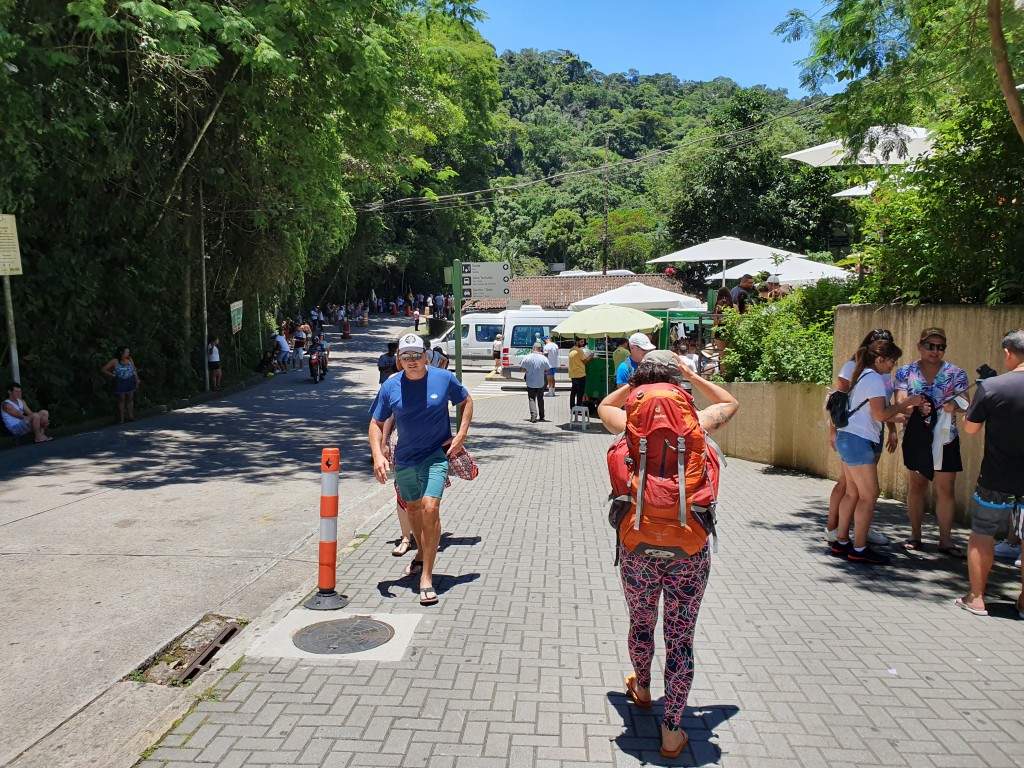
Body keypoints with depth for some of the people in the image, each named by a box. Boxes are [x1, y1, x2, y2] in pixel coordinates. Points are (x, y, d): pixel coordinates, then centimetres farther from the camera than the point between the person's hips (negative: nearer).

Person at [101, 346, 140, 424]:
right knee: (121, 399, 3)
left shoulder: (130, 360, 3)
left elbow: (135, 370, 8)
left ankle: (131, 416, 17)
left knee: (130, 398, 8)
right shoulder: (115, 361, -6)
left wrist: (137, 381, 5)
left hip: (130, 381, 3)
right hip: (120, 382, -3)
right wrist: (112, 375, -7)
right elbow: (103, 370, -3)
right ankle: (122, 418, 8)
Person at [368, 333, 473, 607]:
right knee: (414, 508, 19)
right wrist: (378, 455, -15)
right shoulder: (390, 387, -6)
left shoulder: (444, 378, -9)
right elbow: (376, 423, 1)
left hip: (437, 454, -3)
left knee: (430, 507, -19)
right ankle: (422, 556, 46)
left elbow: (466, 401, 8)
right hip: (404, 460, 3)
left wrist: (461, 435, -4)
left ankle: (426, 576, -11)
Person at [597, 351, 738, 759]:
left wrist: (635, 381, 14)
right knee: (681, 637, 10)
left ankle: (642, 688, 50)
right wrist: (692, 375, 16)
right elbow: (730, 403, 20)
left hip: (638, 546, 1)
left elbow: (604, 406, 22)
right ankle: (673, 731, 19)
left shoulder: (632, 424, -4)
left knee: (641, 623, 24)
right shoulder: (695, 423, -3)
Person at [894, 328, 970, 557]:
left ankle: (945, 540, 10)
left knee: (946, 489, 2)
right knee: (916, 486, 9)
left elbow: (965, 403, -12)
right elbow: (900, 403, -11)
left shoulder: (956, 374, -2)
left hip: (946, 440, 0)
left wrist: (955, 405, -36)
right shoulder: (905, 373, -1)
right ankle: (915, 535, 20)